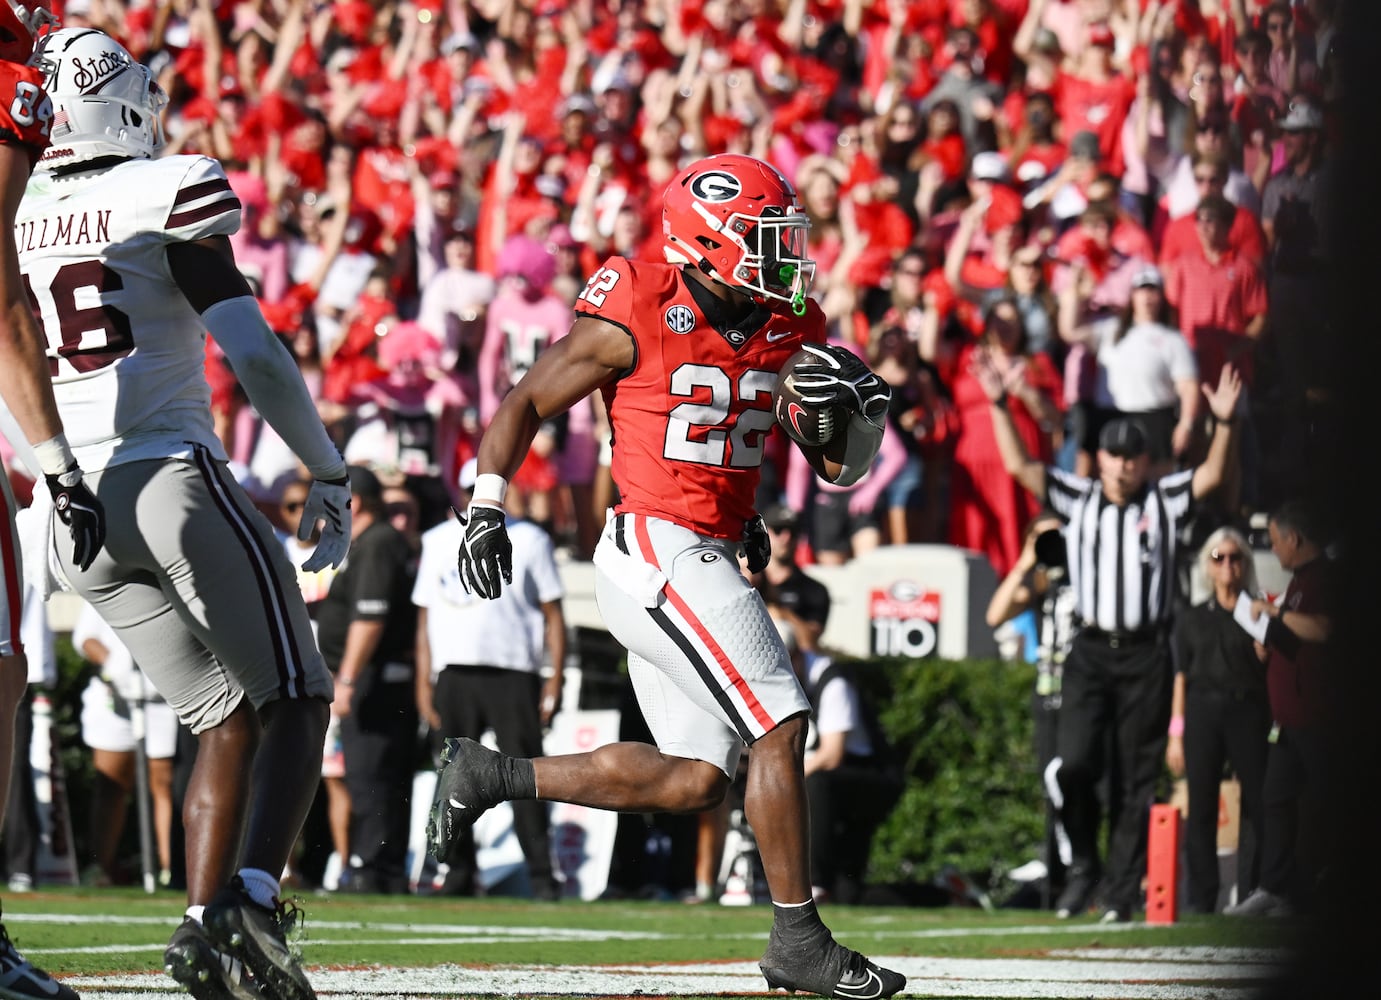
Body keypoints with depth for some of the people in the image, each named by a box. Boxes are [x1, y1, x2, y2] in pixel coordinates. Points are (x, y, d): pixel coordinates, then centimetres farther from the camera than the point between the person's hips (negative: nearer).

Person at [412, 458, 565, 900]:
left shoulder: (529, 541, 6)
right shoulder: (438, 541, 14)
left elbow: (553, 615, 4)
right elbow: (425, 616, 15)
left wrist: (555, 677, -5)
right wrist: (423, 682, 6)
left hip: (513, 672, -3)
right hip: (454, 675, 3)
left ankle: (542, 875, -6)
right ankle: (459, 874, 8)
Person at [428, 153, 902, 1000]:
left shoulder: (788, 328, 8)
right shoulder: (638, 321, -11)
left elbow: (843, 468, 12)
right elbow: (526, 404, 0)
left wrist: (855, 407, -9)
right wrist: (487, 507, -8)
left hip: (708, 563, 8)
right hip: (658, 552, -8)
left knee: (694, 780, 7)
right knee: (780, 728, -14)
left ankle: (491, 776, 19)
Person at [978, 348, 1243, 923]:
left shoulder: (1163, 502, 6)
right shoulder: (1077, 499, 8)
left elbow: (1212, 476, -6)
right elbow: (1019, 466, 4)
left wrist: (1223, 423, -21)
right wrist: (999, 406, -5)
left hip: (1145, 655, -1)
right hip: (1090, 651, 1)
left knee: (1136, 778, 1)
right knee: (1075, 764, -11)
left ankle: (1122, 890, 5)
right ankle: (1082, 865, 9)